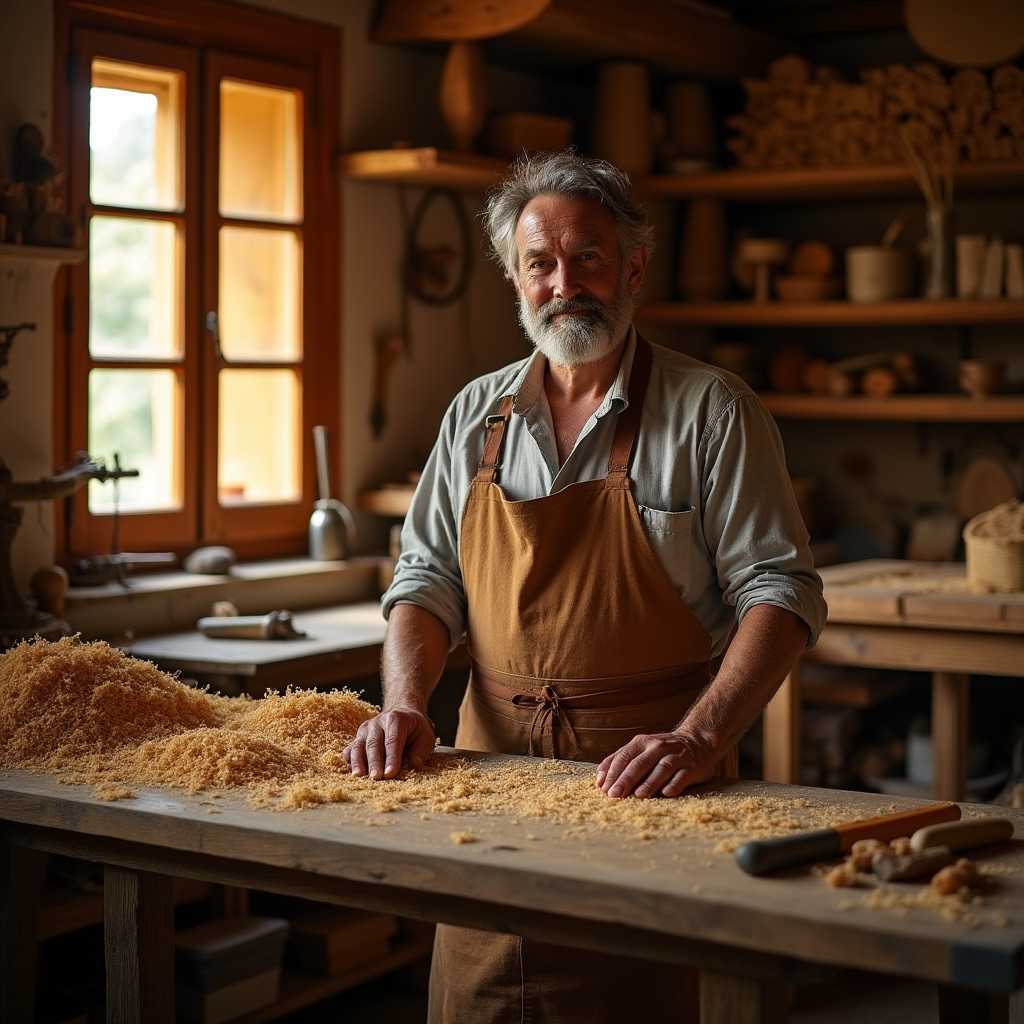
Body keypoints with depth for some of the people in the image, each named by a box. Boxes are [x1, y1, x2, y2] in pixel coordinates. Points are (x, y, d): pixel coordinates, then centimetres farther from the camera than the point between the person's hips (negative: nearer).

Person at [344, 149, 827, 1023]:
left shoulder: (712, 411, -4)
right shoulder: (477, 415, 9)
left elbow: (779, 591, -9)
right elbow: (428, 580, 12)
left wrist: (700, 738, -22)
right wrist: (405, 703, -6)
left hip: (643, 781, -4)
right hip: (492, 759, 4)